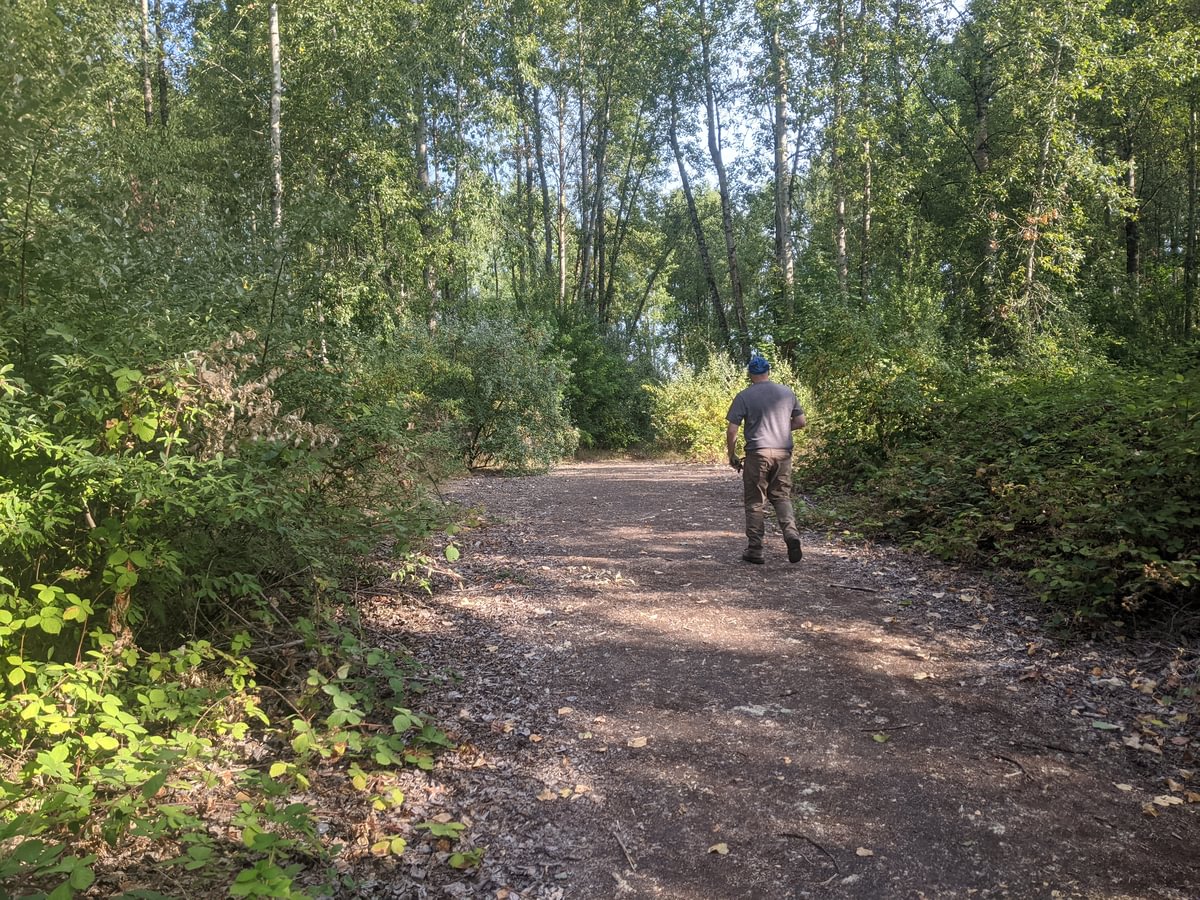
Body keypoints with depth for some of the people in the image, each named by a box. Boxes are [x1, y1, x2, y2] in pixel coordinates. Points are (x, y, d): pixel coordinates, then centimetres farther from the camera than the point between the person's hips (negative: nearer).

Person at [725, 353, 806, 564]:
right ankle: (791, 533, -10)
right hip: (783, 452, 3)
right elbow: (801, 421, 13)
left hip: (758, 453, -3)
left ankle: (755, 550, 9)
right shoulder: (787, 392, 8)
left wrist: (732, 456, 5)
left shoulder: (744, 397, -3)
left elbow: (731, 431, -6)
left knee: (755, 502, 5)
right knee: (781, 497, 14)